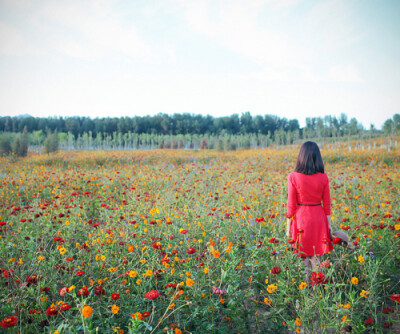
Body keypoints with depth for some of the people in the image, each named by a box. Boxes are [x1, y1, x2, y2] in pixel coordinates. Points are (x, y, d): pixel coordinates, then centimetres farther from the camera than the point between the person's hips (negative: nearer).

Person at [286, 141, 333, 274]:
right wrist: (328, 225, 12)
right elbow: (327, 204, 2)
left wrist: (288, 226, 2)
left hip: (301, 218, -2)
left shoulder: (293, 177, -10)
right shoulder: (323, 177, -3)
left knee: (304, 256, 8)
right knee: (316, 257, 12)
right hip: (318, 218, 2)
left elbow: (291, 205, -7)